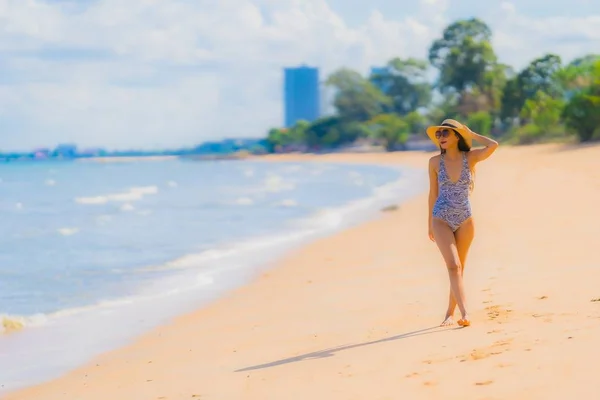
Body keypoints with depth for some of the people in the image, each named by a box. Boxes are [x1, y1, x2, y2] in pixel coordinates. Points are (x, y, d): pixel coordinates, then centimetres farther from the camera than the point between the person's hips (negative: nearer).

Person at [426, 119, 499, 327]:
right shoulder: (435, 162, -3)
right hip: (442, 220, -2)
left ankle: (450, 314, 20)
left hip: (465, 220, 2)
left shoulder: (470, 157, -4)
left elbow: (493, 146, -22)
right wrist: (430, 224, 11)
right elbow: (433, 193, 6)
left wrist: (472, 134, -7)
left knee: (459, 268, 9)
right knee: (453, 266, -15)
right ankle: (465, 314, -22)